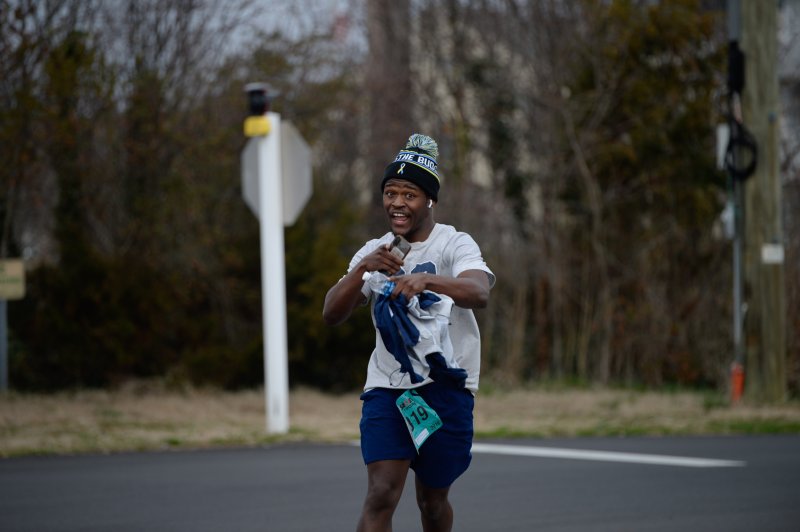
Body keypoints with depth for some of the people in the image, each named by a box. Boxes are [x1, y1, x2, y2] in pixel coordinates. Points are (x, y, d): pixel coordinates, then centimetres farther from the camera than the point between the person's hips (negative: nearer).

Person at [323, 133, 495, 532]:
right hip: (386, 387, 2)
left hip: (445, 386, -2)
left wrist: (427, 280, -46)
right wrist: (362, 271, -20)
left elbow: (479, 293, -27)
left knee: (433, 499, 10)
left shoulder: (454, 244, -5)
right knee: (381, 494, -14)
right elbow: (331, 315, -2)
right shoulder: (374, 253, 8)